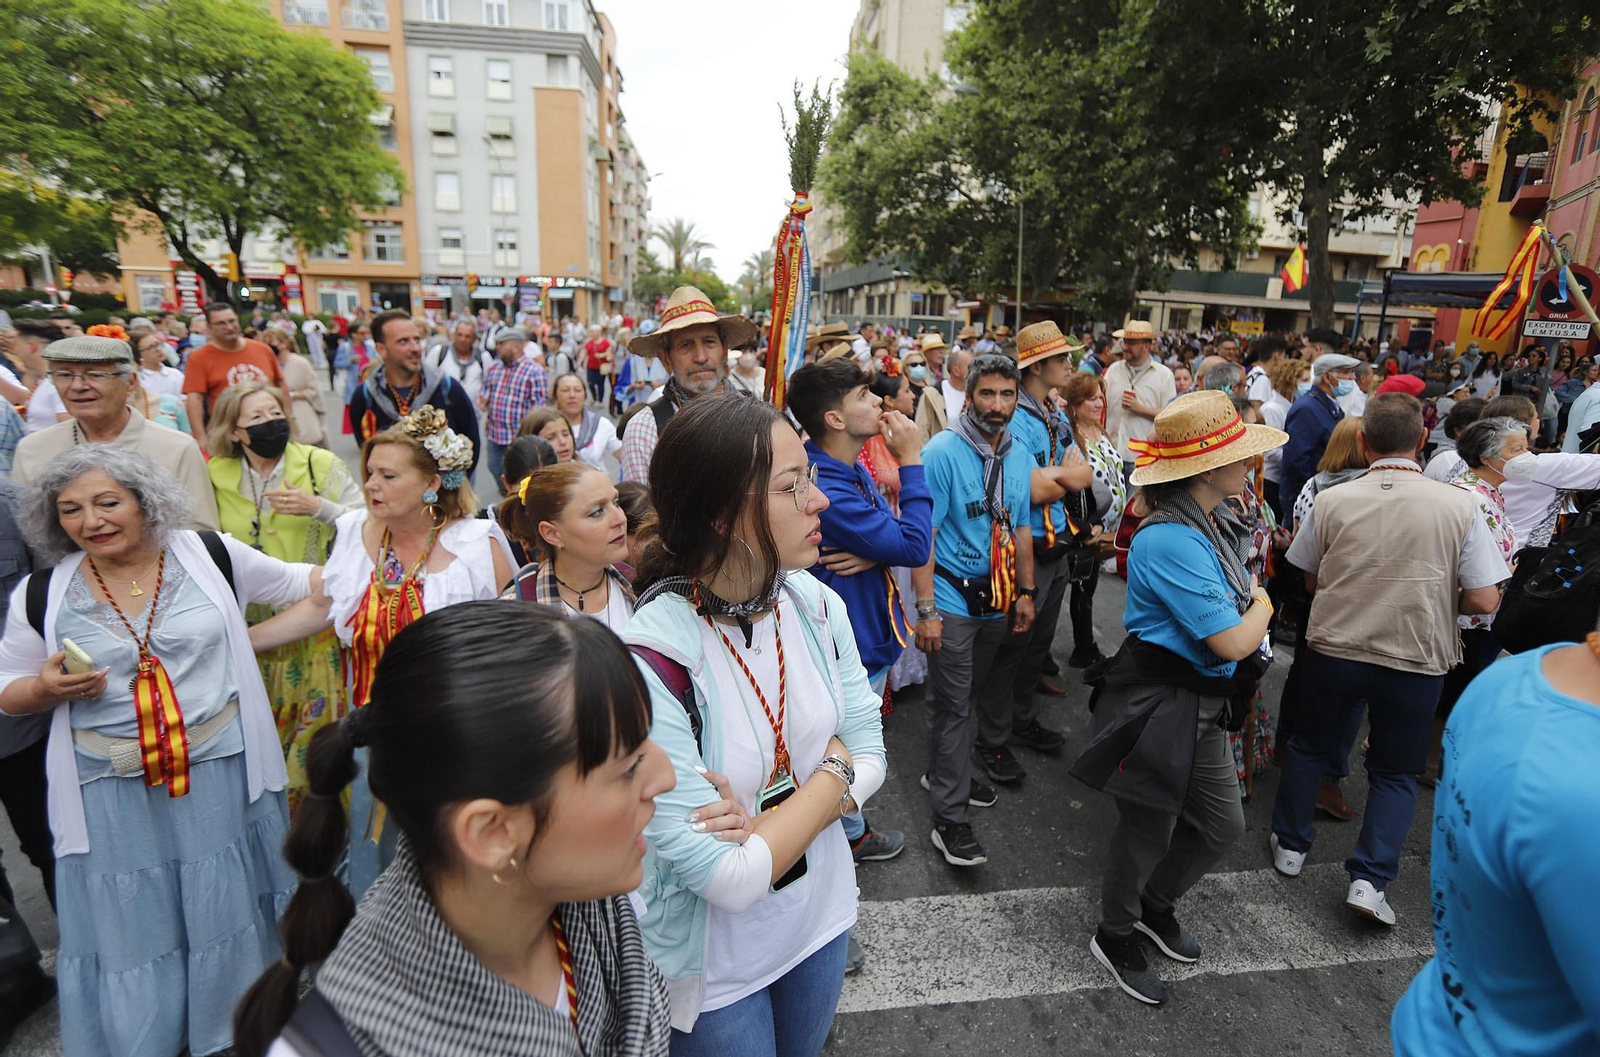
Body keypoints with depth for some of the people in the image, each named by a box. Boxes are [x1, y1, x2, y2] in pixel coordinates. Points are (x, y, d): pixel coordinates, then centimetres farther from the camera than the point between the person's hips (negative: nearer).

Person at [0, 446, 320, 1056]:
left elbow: (297, 583, 8)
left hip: (221, 771, 0)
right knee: (131, 922, 13)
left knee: (226, 905, 15)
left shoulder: (209, 555, -4)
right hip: (114, 791, 0)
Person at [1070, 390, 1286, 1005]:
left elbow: (1239, 606, 15)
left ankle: (1156, 906, 47)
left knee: (1222, 824, 21)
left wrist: (1250, 609, -7)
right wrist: (1262, 606, -6)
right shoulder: (1169, 541, -28)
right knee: (1147, 832, 11)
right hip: (1158, 708, -9)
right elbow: (1233, 642, -25)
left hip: (1203, 708, 9)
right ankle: (1115, 937, 38)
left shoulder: (1218, 523, 3)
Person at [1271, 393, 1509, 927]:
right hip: (1416, 662, 0)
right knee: (1395, 772, 18)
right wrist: (1434, 596, 9)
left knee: (1309, 745, 22)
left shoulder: (1331, 500, -10)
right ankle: (1369, 878, 13)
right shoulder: (1458, 505, -13)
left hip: (1333, 651, 1)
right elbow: (1484, 600, -10)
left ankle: (1290, 843, 34)